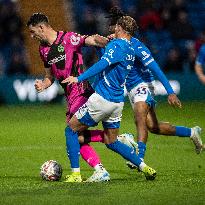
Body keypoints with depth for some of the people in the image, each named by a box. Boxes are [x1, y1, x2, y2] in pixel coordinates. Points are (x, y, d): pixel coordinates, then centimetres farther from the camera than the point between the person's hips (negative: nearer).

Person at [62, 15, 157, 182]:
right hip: (118, 101, 8)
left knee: (71, 129, 3)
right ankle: (145, 167, 12)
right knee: (111, 142, 21)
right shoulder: (131, 50, 14)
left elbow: (103, 64, -26)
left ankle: (75, 175, -2)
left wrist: (79, 78, -30)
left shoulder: (116, 45, -12)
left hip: (102, 98, -8)